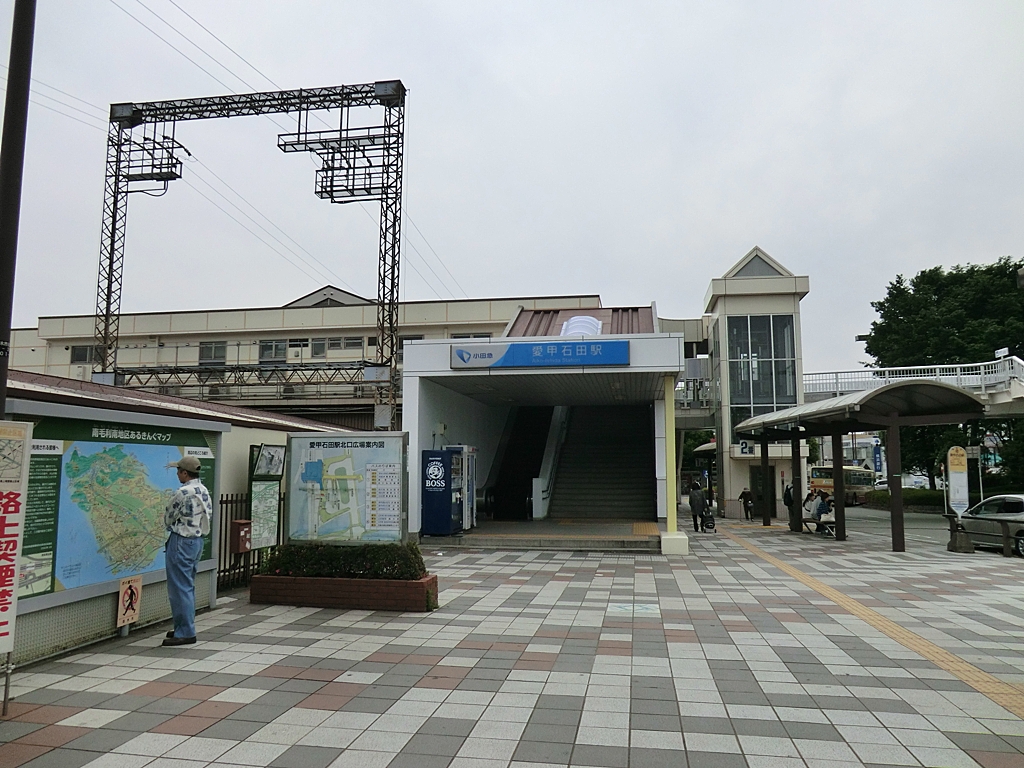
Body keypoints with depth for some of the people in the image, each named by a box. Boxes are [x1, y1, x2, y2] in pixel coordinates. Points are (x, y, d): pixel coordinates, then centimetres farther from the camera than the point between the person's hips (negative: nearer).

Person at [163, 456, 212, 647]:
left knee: (179, 588, -2)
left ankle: (185, 633, 1)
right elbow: (209, 514, 13)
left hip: (181, 542, -9)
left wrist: (169, 524, 14)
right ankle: (185, 627, 26)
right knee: (188, 587, 17)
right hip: (197, 540, 9)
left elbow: (168, 519, -7)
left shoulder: (183, 493, -19)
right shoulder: (204, 491, 7)